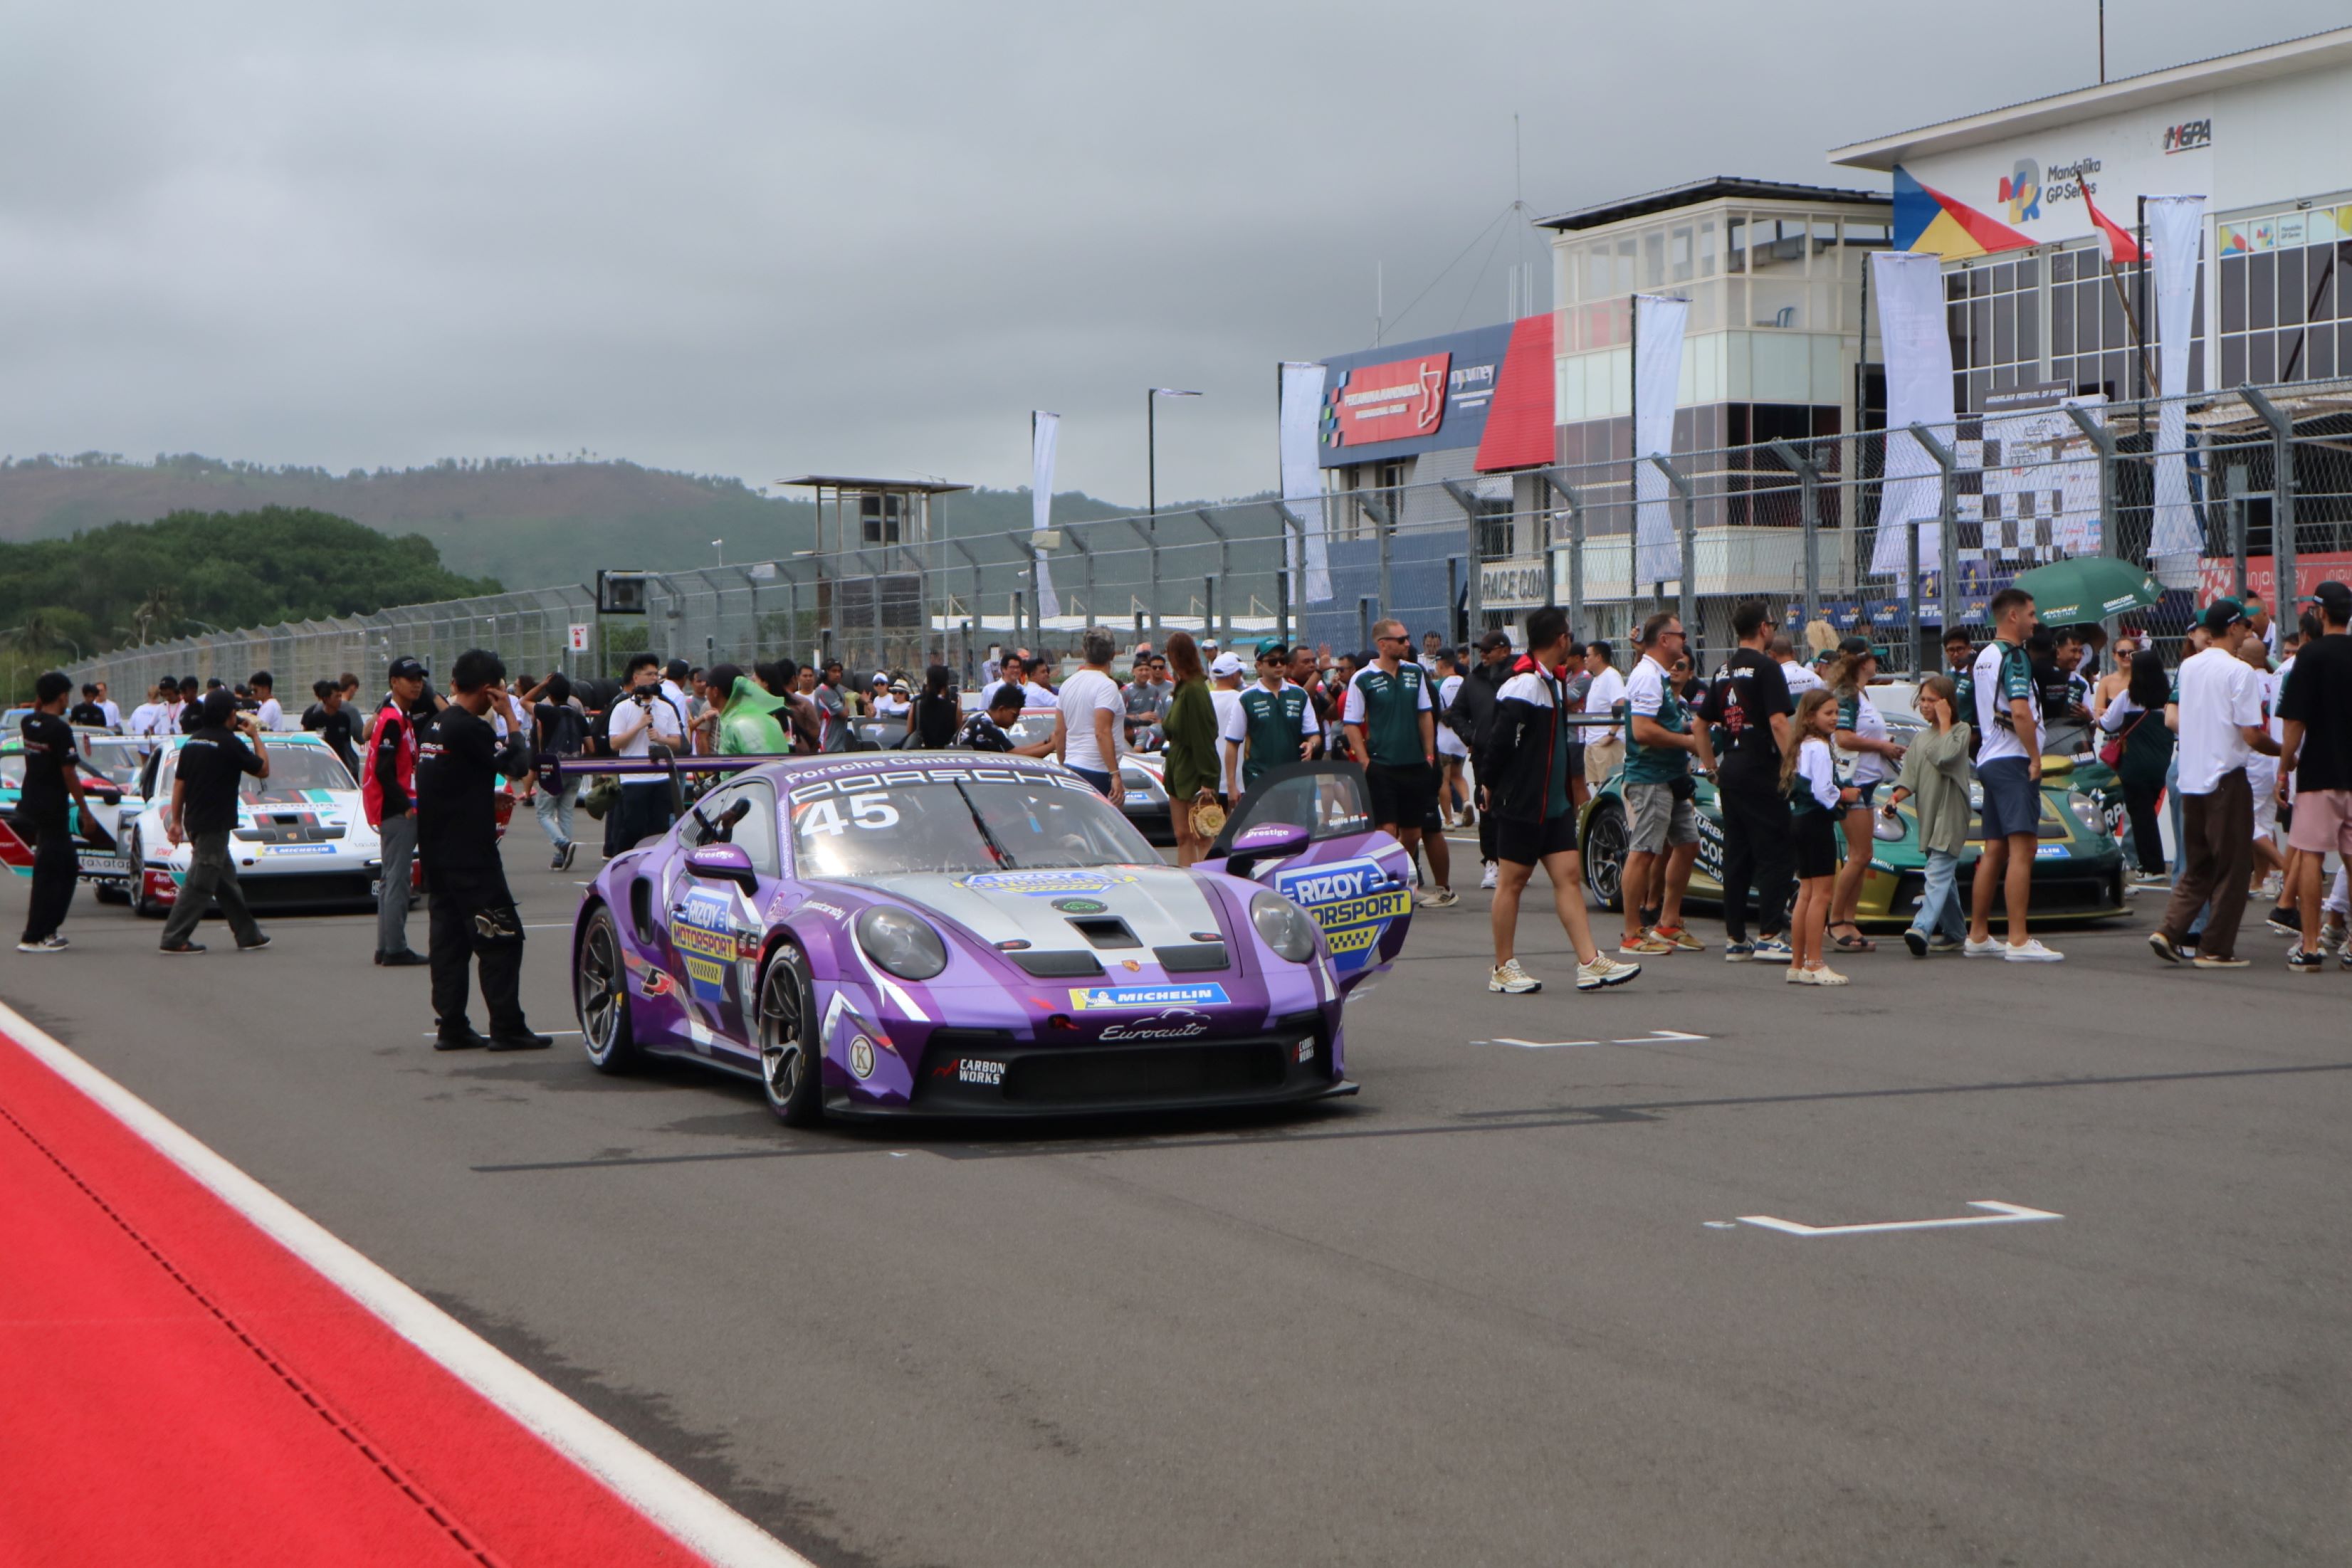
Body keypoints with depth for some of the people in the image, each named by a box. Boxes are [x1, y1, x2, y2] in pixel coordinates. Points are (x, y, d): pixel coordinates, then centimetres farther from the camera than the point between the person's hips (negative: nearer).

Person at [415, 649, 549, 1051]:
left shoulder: (435, 727, 12)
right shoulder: (469, 728, -15)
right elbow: (518, 764, -11)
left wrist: (489, 799, 23)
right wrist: (511, 716, -4)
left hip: (436, 850, 9)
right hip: (469, 853, -9)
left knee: (449, 936, 10)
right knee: (501, 937, -5)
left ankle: (451, 1026, 10)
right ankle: (507, 1028, -6)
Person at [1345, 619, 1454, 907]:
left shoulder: (1415, 673, 9)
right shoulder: (1363, 680, -5)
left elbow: (1425, 715, 15)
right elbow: (1351, 725, -3)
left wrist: (1429, 754, 8)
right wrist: (1366, 763, -9)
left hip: (1415, 765, 5)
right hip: (1382, 767, -5)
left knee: (1412, 833, 10)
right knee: (1387, 832, -9)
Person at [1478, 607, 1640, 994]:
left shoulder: (1552, 681, 14)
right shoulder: (1523, 686, -18)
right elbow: (1498, 739, -21)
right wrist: (1490, 786, -11)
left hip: (1554, 803, 9)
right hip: (1521, 803, -9)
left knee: (1569, 876, 3)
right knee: (1513, 880, 0)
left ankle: (1590, 962, 0)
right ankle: (1503, 970, 8)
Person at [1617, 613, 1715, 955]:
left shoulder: (1660, 677, 18)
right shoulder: (1647, 677, -15)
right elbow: (1642, 731, -24)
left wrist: (1688, 728, 8)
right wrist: (1688, 740, -15)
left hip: (1670, 778, 11)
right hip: (1650, 779, -11)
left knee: (1687, 845, 14)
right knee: (1644, 851, -8)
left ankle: (1668, 924, 21)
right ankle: (1633, 936, -6)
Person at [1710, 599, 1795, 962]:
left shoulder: (1725, 671, 15)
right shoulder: (1765, 667, -10)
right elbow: (1778, 721, -18)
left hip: (1730, 770, 8)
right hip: (1761, 770, -8)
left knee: (1736, 854, 9)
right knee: (1776, 853, -5)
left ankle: (1735, 939, 9)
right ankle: (1769, 935, -10)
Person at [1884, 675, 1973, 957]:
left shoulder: (1961, 730, 1)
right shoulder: (1920, 740, 19)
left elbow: (1945, 757, -17)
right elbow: (1910, 777, 11)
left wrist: (1944, 722, -8)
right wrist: (1896, 797, -7)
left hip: (1951, 815, -7)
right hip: (1928, 816, 7)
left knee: (1938, 873, -18)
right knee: (1945, 877, 11)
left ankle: (1922, 928, -33)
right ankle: (1955, 932, 18)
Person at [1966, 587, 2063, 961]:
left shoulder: (1983, 657, 17)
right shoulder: (2013, 656, -12)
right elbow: (2020, 712, -23)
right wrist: (2036, 758, -15)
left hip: (1989, 760, 10)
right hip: (2014, 761, -10)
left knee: (1994, 850, 12)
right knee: (2021, 849, -12)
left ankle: (1978, 937, 15)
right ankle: (2019, 942, -16)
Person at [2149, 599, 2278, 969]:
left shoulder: (2188, 667, 8)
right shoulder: (2240, 671, -12)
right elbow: (2252, 735, -16)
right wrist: (2284, 751, 3)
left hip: (2189, 779, 7)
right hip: (2226, 777, -7)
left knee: (2197, 867, 15)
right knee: (2231, 867, 3)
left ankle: (2170, 929, 1)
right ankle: (2216, 949, 4)